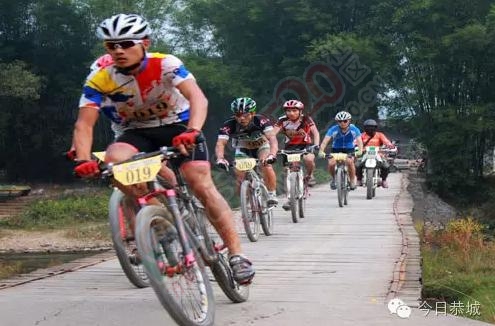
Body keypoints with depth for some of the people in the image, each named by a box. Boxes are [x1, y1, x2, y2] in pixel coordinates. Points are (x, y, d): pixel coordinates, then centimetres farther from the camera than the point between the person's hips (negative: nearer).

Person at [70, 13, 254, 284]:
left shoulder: (165, 64, -25)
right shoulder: (100, 79, -18)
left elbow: (198, 97, -38)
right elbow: (84, 123, -24)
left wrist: (192, 132, -57)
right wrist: (83, 159, -43)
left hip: (178, 125, -2)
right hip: (137, 132, 2)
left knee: (202, 185, -18)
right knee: (113, 161, -29)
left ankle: (236, 254, -9)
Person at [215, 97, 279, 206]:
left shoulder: (261, 121, -35)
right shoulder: (229, 125, -32)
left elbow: (272, 138, -47)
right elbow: (220, 143, -41)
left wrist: (272, 154, -66)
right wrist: (220, 158, -62)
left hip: (261, 146, -1)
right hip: (242, 149, 2)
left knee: (267, 166, -28)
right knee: (240, 177, -12)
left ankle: (272, 195, -10)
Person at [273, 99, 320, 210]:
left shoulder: (306, 120, -18)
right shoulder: (282, 121, -16)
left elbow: (315, 132, -26)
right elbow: (273, 133, -26)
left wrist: (316, 145, -44)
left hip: (306, 145, -2)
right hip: (290, 146, 2)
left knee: (308, 159, -33)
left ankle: (309, 175, -1)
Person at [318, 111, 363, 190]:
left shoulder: (354, 129, -18)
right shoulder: (333, 129, -20)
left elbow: (359, 140, -27)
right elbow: (325, 141, -28)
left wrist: (360, 151, -47)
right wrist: (321, 151, -46)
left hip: (349, 150, -1)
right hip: (336, 149, 1)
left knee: (350, 161, -31)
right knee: (331, 163, -25)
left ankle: (353, 180, -8)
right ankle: (334, 178, 7)